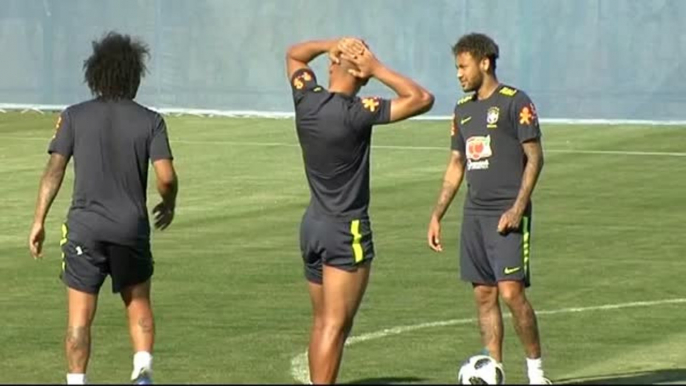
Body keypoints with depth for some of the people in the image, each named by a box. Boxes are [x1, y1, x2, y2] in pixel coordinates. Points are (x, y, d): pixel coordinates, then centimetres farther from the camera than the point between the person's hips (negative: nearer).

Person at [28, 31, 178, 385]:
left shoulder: (75, 117, 0)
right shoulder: (150, 121, -1)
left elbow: (54, 171, -4)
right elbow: (166, 177, -8)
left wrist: (39, 221, 0)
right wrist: (168, 206, 12)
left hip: (85, 227, -1)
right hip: (132, 226, 1)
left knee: (79, 317, 3)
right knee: (138, 305, 18)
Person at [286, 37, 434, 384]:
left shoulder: (307, 101, 0)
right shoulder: (357, 114, -18)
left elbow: (294, 54, 20)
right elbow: (422, 99, -17)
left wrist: (335, 44, 4)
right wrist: (377, 69, -12)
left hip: (313, 224, 7)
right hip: (346, 231, -7)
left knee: (321, 322, 14)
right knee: (335, 326, -8)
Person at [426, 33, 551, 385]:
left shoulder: (514, 102, -7)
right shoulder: (463, 109, 15)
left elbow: (534, 158, -9)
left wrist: (517, 208, -17)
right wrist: (437, 215, 15)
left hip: (507, 215, -7)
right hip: (475, 214, 7)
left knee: (511, 292, -13)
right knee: (484, 295, 5)